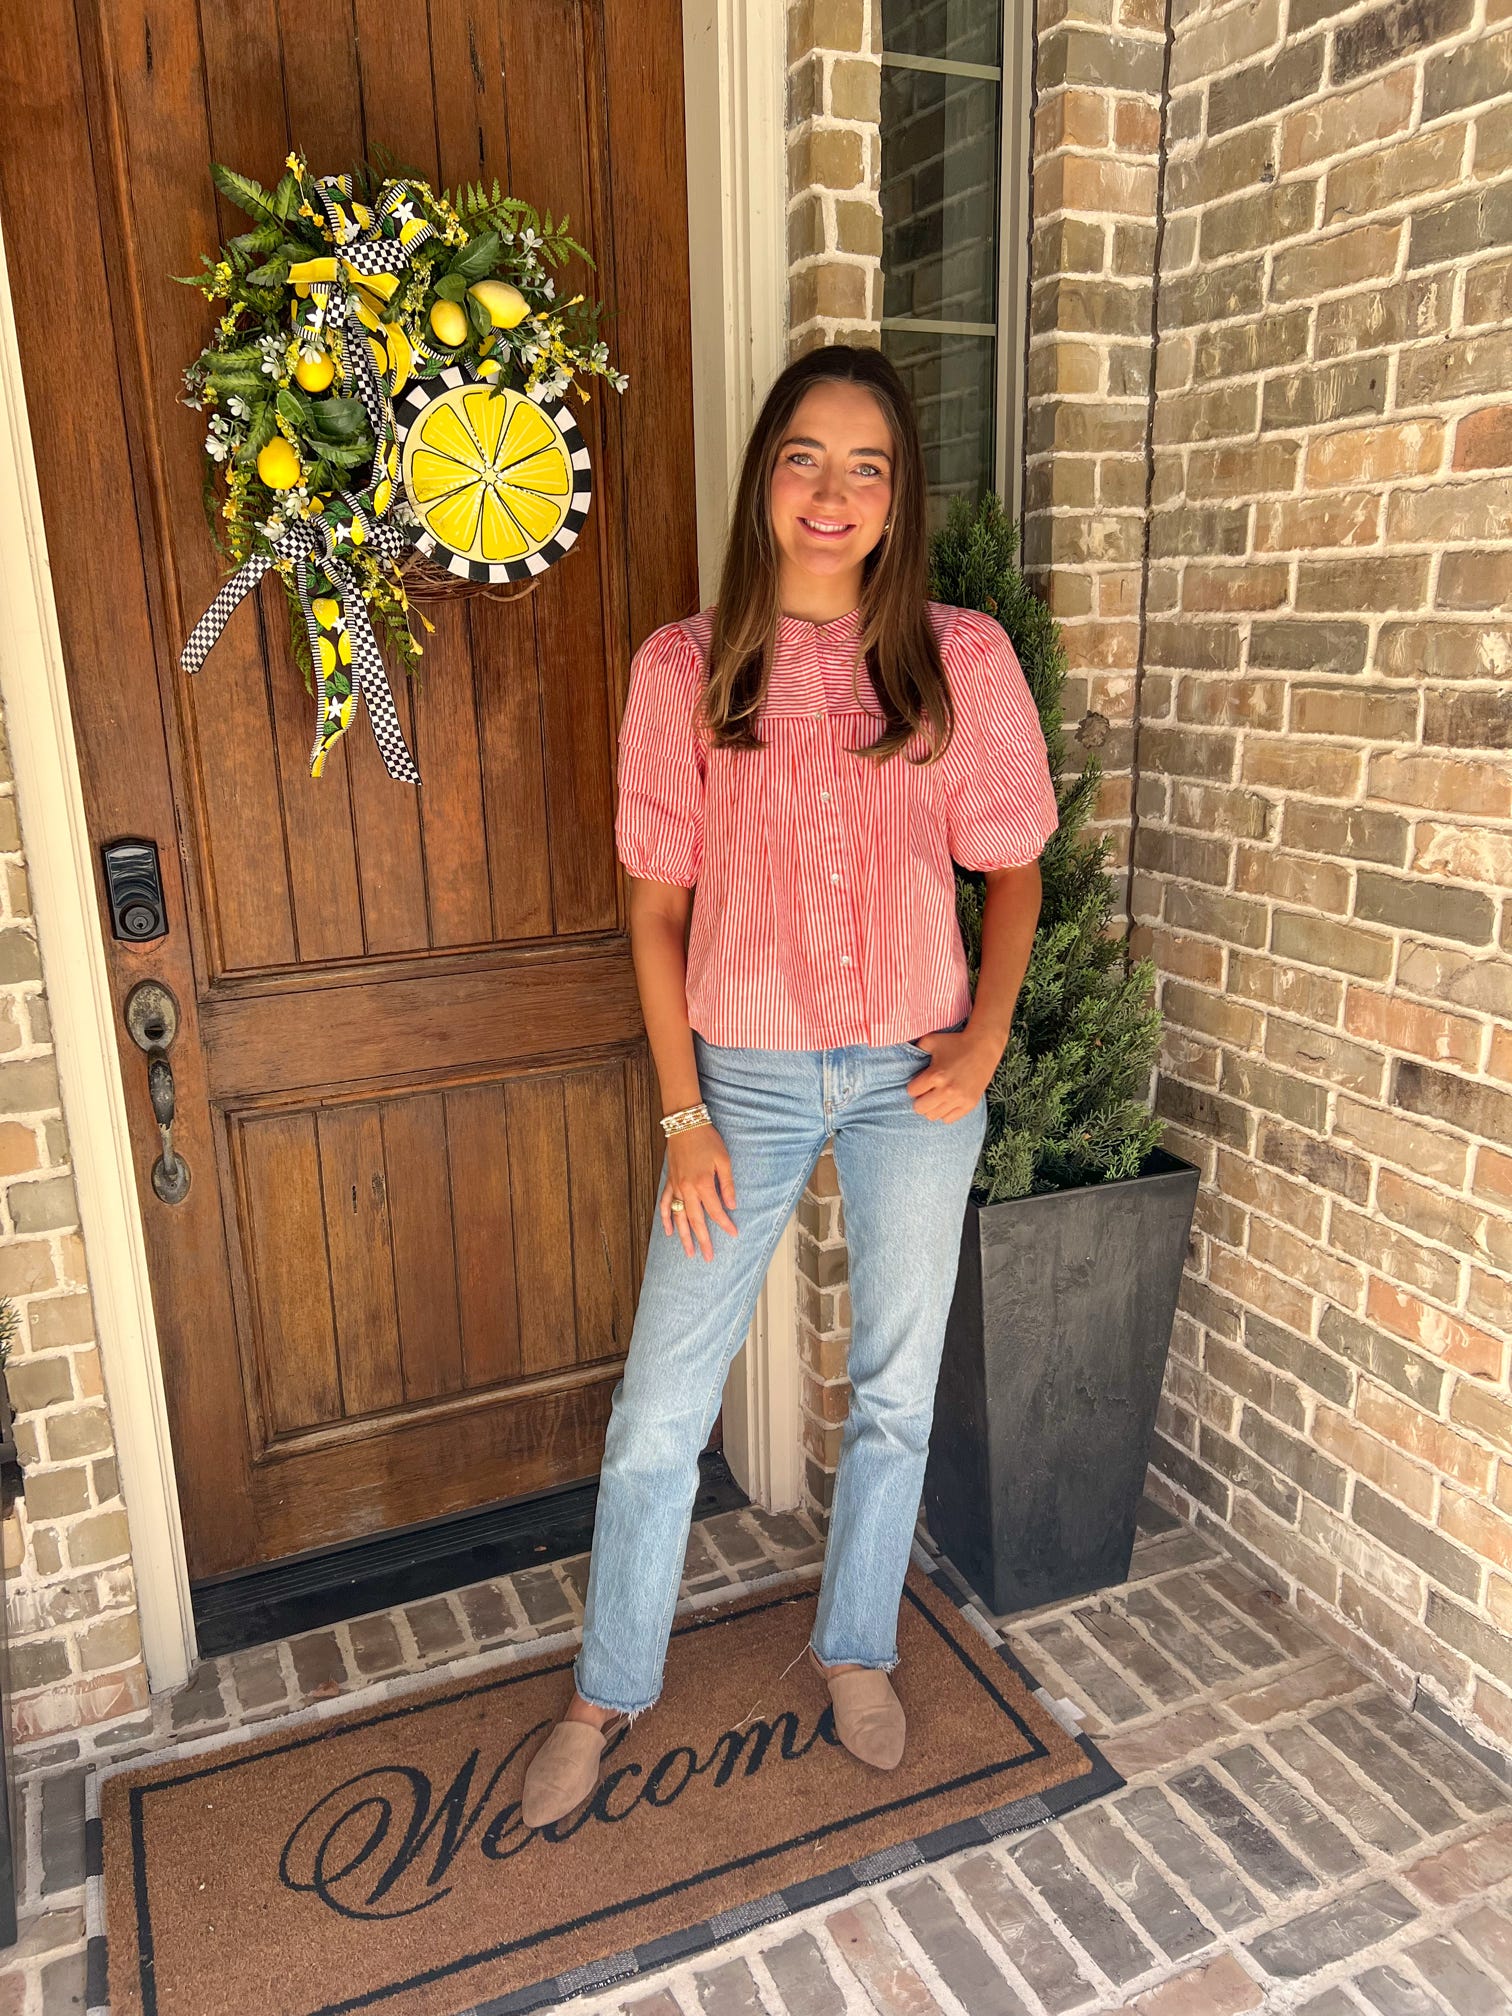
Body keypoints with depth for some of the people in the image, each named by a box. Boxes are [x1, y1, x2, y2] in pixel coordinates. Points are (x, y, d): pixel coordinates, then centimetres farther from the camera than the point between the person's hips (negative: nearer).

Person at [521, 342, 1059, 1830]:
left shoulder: (962, 659, -3)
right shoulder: (682, 669, -4)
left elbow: (1012, 867, 6)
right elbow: (657, 904, -1)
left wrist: (987, 1037, -8)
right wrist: (683, 1116, -5)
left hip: (911, 1078, 1)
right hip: (744, 1078, 0)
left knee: (896, 1390, 15)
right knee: (659, 1409, 7)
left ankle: (856, 1650, 41)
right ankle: (606, 1691, 32)